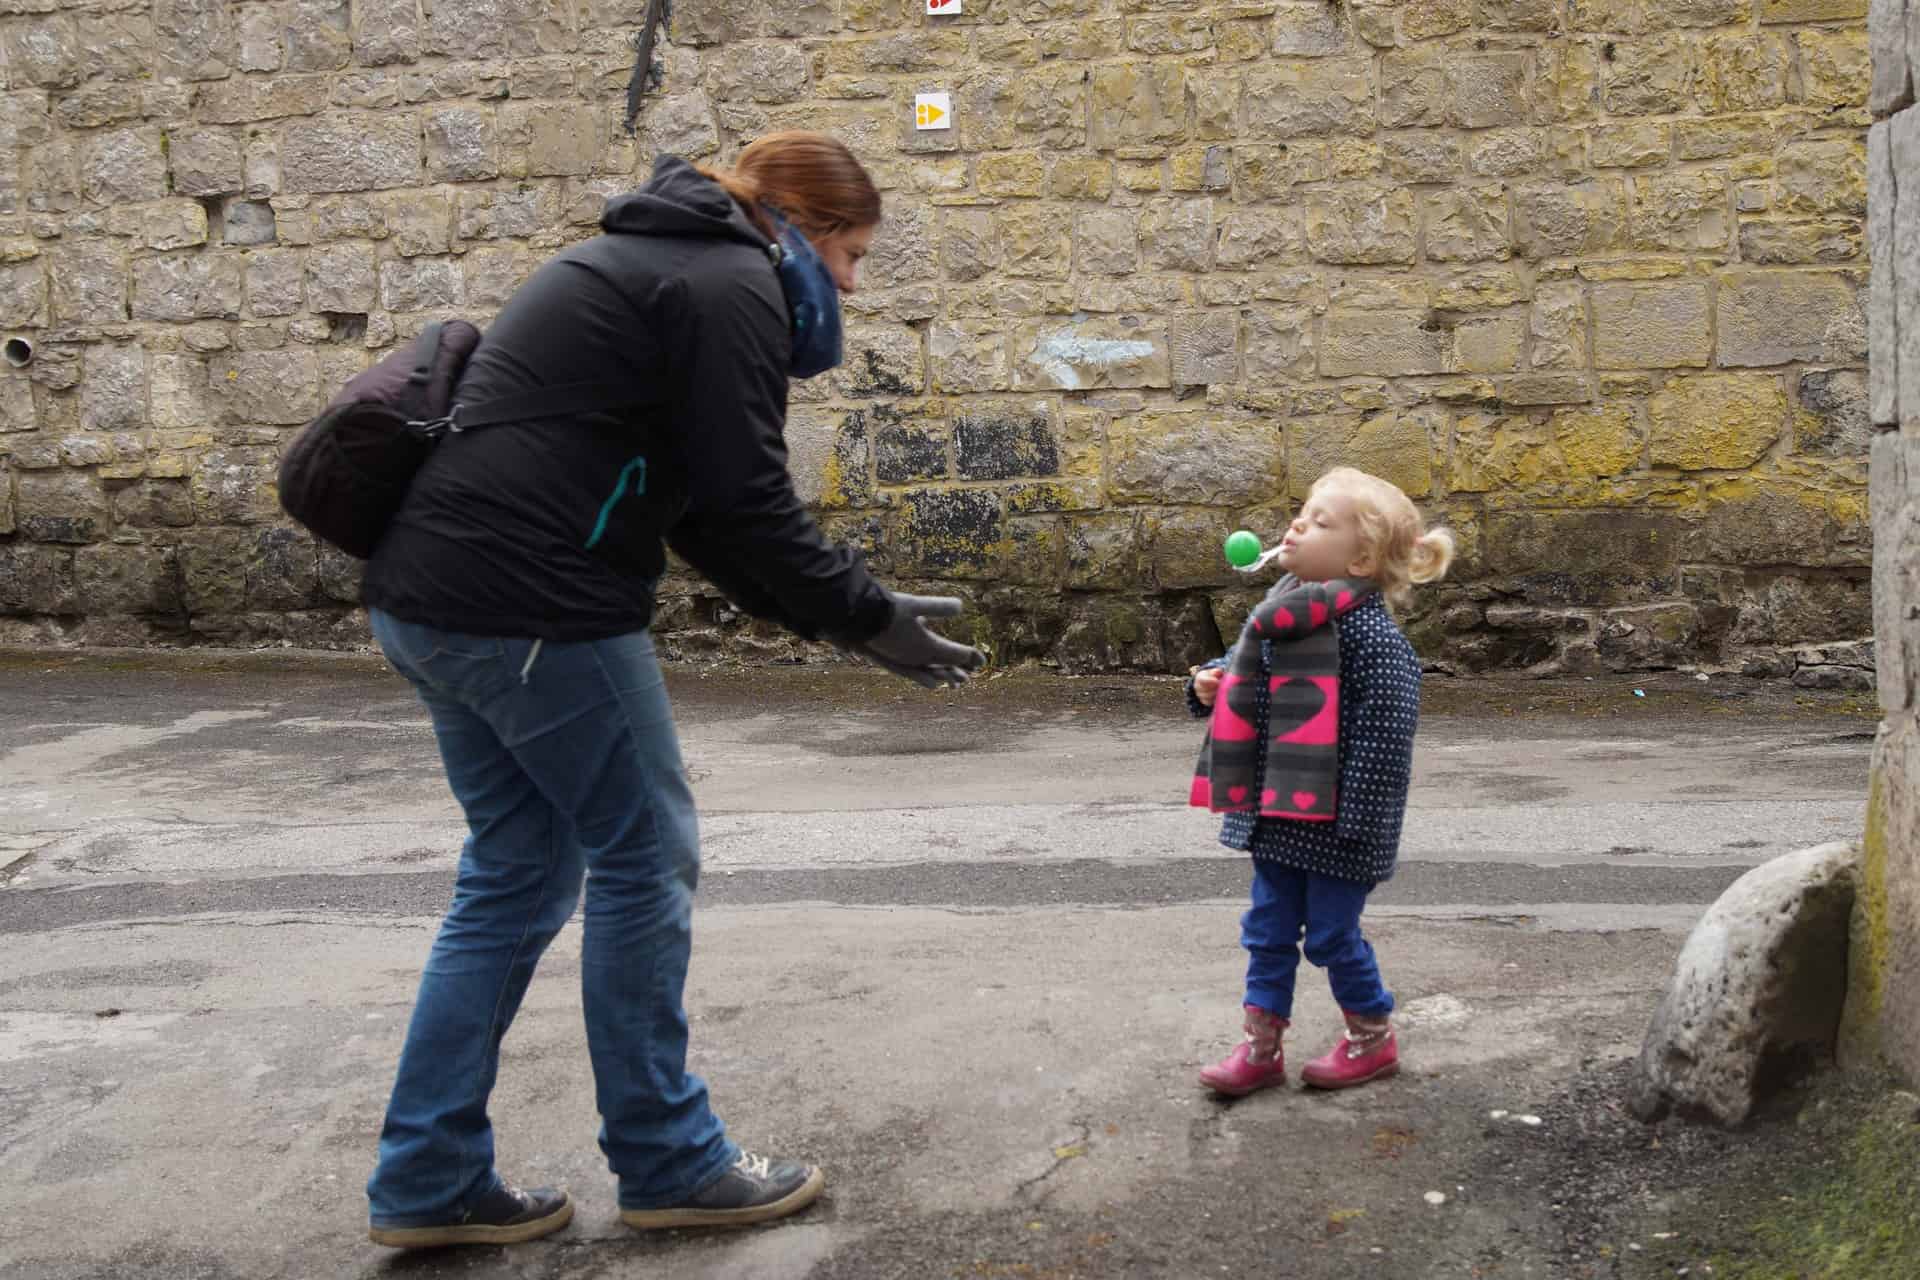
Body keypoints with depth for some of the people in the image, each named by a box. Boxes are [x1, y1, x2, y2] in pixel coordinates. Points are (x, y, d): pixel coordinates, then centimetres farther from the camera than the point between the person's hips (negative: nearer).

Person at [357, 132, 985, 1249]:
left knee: (520, 872, 14)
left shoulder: (655, 260, 24)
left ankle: (430, 1182, 18)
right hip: (531, 604, -10)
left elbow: (688, 498, 23)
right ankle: (667, 1161, 15)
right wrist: (867, 616, -3)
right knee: (645, 856, 3)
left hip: (434, 593, 10)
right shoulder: (732, 286, -7)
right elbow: (742, 504, -14)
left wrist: (839, 605, 18)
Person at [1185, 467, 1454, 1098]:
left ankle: (1371, 1039, 28)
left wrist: (1353, 817, -22)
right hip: (1277, 808, 8)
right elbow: (1252, 671, 23)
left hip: (1333, 817, -8)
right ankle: (1259, 1046, 24)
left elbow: (1384, 727, -22)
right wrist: (1214, 680, 1)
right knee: (1268, 930, 13)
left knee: (1332, 934, 7)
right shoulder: (1284, 608, 6)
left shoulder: (1368, 630, -20)